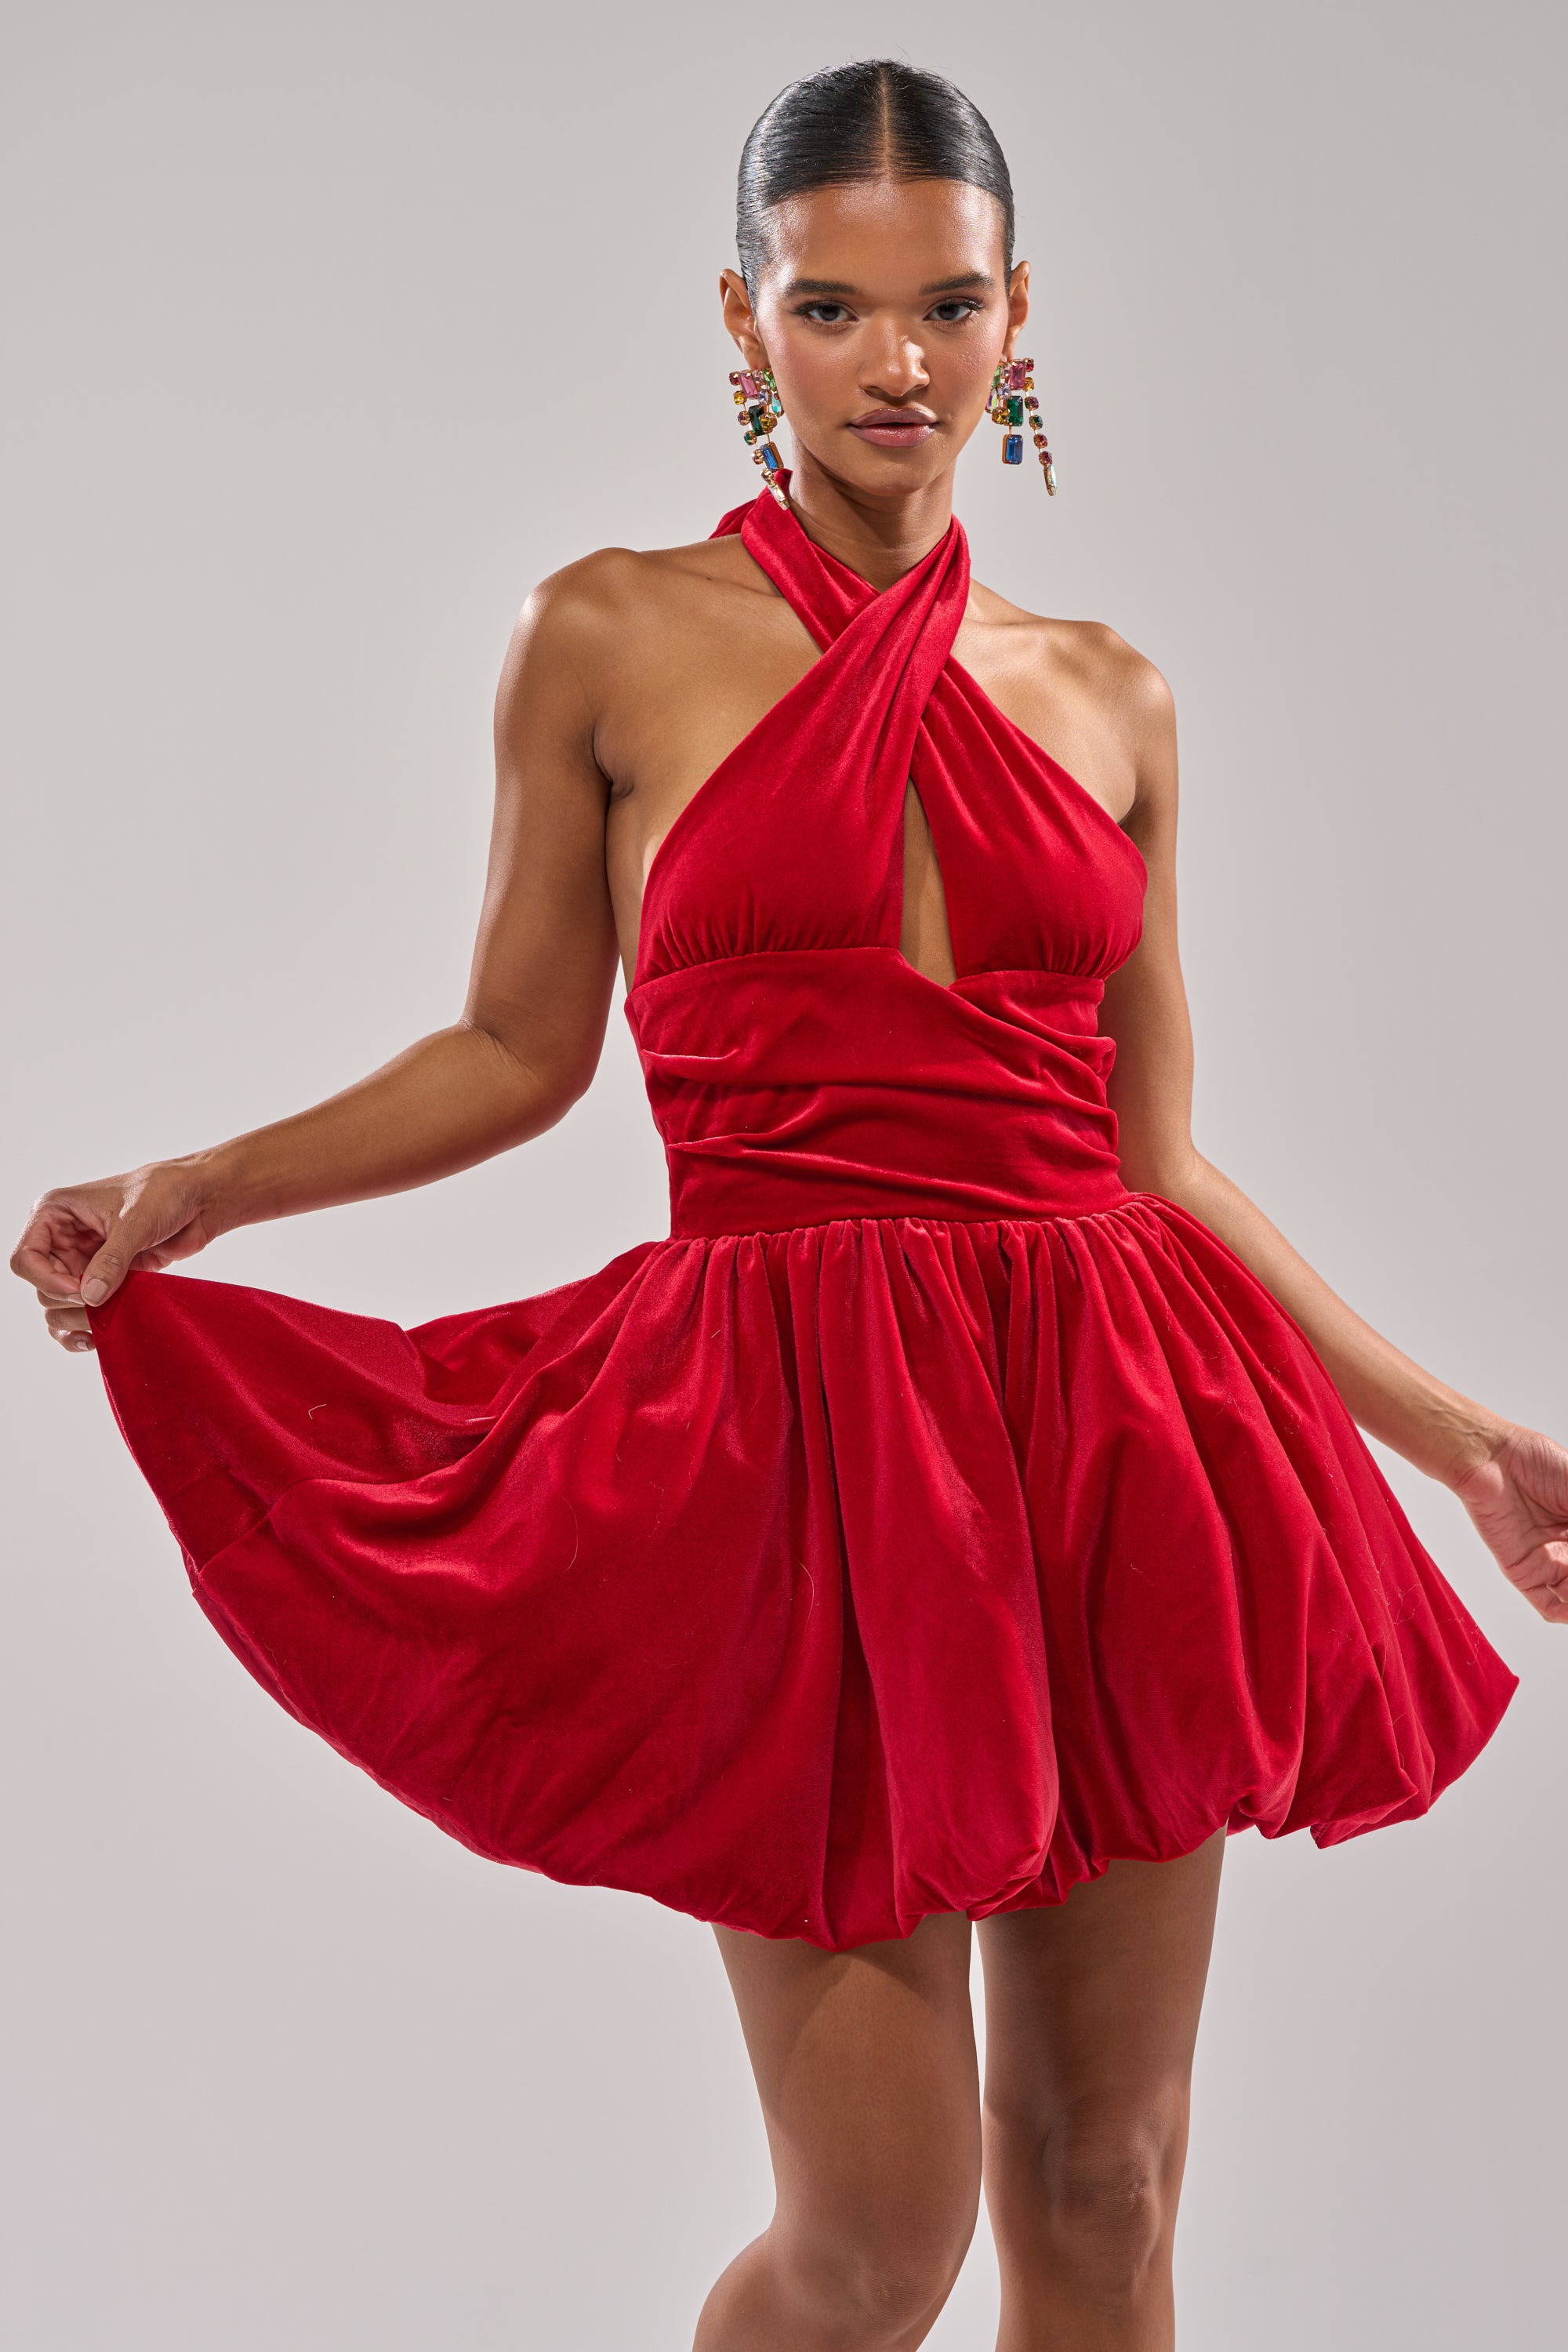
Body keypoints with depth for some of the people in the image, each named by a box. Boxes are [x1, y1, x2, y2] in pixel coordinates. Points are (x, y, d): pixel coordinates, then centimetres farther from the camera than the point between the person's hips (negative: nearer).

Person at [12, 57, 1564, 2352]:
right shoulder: (613, 641, 3)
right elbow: (519, 1049, 8)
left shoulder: (1106, 698, 11)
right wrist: (186, 1194, -2)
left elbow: (1158, 1152, 13)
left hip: (1107, 1445, 3)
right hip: (802, 1447, -3)